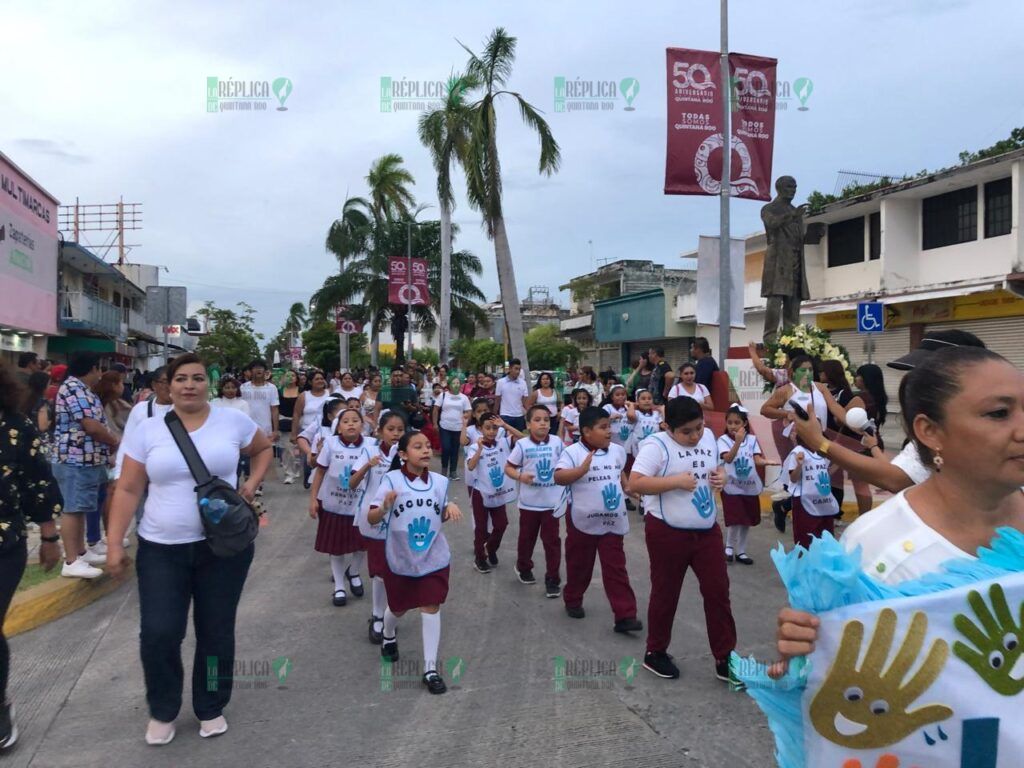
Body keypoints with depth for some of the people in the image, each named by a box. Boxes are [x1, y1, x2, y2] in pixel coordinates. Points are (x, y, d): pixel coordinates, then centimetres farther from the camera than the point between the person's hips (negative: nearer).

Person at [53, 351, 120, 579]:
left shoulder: (79, 389, 18)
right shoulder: (74, 388, -15)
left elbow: (94, 425, 21)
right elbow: (91, 426, -21)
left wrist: (110, 442, 8)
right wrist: (116, 442, -7)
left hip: (85, 459, 11)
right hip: (77, 460, -11)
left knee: (80, 509, 16)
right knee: (73, 509, -8)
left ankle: (80, 553, 25)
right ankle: (71, 562, -6)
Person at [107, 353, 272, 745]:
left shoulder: (233, 421, -3)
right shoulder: (147, 430, -1)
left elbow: (264, 449, 15)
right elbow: (128, 490, 1)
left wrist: (251, 484, -1)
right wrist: (114, 543, -3)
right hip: (161, 548, 1)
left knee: (216, 632, 10)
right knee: (158, 634, -1)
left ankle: (211, 708, 33)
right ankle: (162, 712, 27)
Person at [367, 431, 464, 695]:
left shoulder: (440, 481, -5)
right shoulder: (392, 480, -16)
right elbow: (371, 519, -16)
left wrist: (450, 507, -11)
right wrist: (384, 507, -36)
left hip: (434, 558, 1)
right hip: (400, 558, -1)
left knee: (431, 609, -1)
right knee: (397, 608, 19)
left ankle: (430, 669, 10)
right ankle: (389, 636, 53)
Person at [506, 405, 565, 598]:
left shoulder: (557, 442, -5)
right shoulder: (522, 445, -10)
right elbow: (508, 467, -4)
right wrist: (520, 476, -22)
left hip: (552, 501, 0)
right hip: (529, 502, 0)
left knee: (552, 541, 4)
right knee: (527, 538, 18)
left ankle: (553, 580, 12)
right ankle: (523, 568, 42)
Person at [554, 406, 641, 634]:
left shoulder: (617, 451, 5)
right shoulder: (573, 452, -14)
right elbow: (558, 477, -27)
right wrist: (582, 469, -37)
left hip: (613, 522, 4)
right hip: (583, 522, -3)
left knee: (616, 569, 2)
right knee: (579, 566, 15)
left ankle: (625, 616, 3)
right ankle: (573, 601, 38)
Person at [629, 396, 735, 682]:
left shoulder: (709, 436, 6)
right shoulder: (656, 445, -16)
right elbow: (635, 483, -24)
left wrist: (721, 477, -2)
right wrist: (676, 480, -27)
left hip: (707, 530, 6)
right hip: (668, 533, -6)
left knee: (718, 591, 8)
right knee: (665, 594, 9)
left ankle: (724, 659, 21)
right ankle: (655, 653, 29)